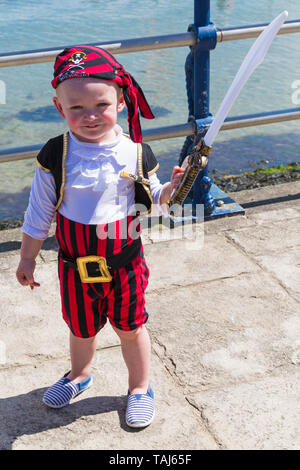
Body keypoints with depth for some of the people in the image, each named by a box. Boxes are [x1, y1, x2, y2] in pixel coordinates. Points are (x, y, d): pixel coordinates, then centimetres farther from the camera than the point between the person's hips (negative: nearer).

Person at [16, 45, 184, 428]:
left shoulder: (136, 153, -12)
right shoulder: (55, 156, -13)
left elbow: (154, 201, 1)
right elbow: (39, 214, -3)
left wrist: (173, 187, -20)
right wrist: (27, 258, 4)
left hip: (125, 263, -1)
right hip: (76, 266, 1)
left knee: (130, 328, 16)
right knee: (81, 329, 22)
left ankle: (140, 387, 41)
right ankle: (79, 375, 52)